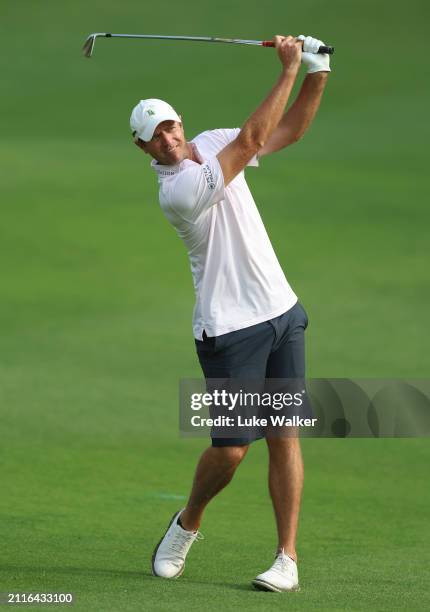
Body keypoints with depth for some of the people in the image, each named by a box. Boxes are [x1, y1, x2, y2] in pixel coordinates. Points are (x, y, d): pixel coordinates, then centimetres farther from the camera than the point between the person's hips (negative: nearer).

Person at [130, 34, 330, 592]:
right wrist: (288, 69, -21)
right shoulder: (176, 191, -20)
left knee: (285, 435, 1)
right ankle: (187, 524, 24)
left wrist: (317, 75, -2)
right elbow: (253, 139, -24)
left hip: (282, 314, 6)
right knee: (231, 447, -5)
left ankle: (288, 558, 2)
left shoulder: (212, 144, 5)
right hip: (229, 330, -6)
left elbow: (290, 131, 13)